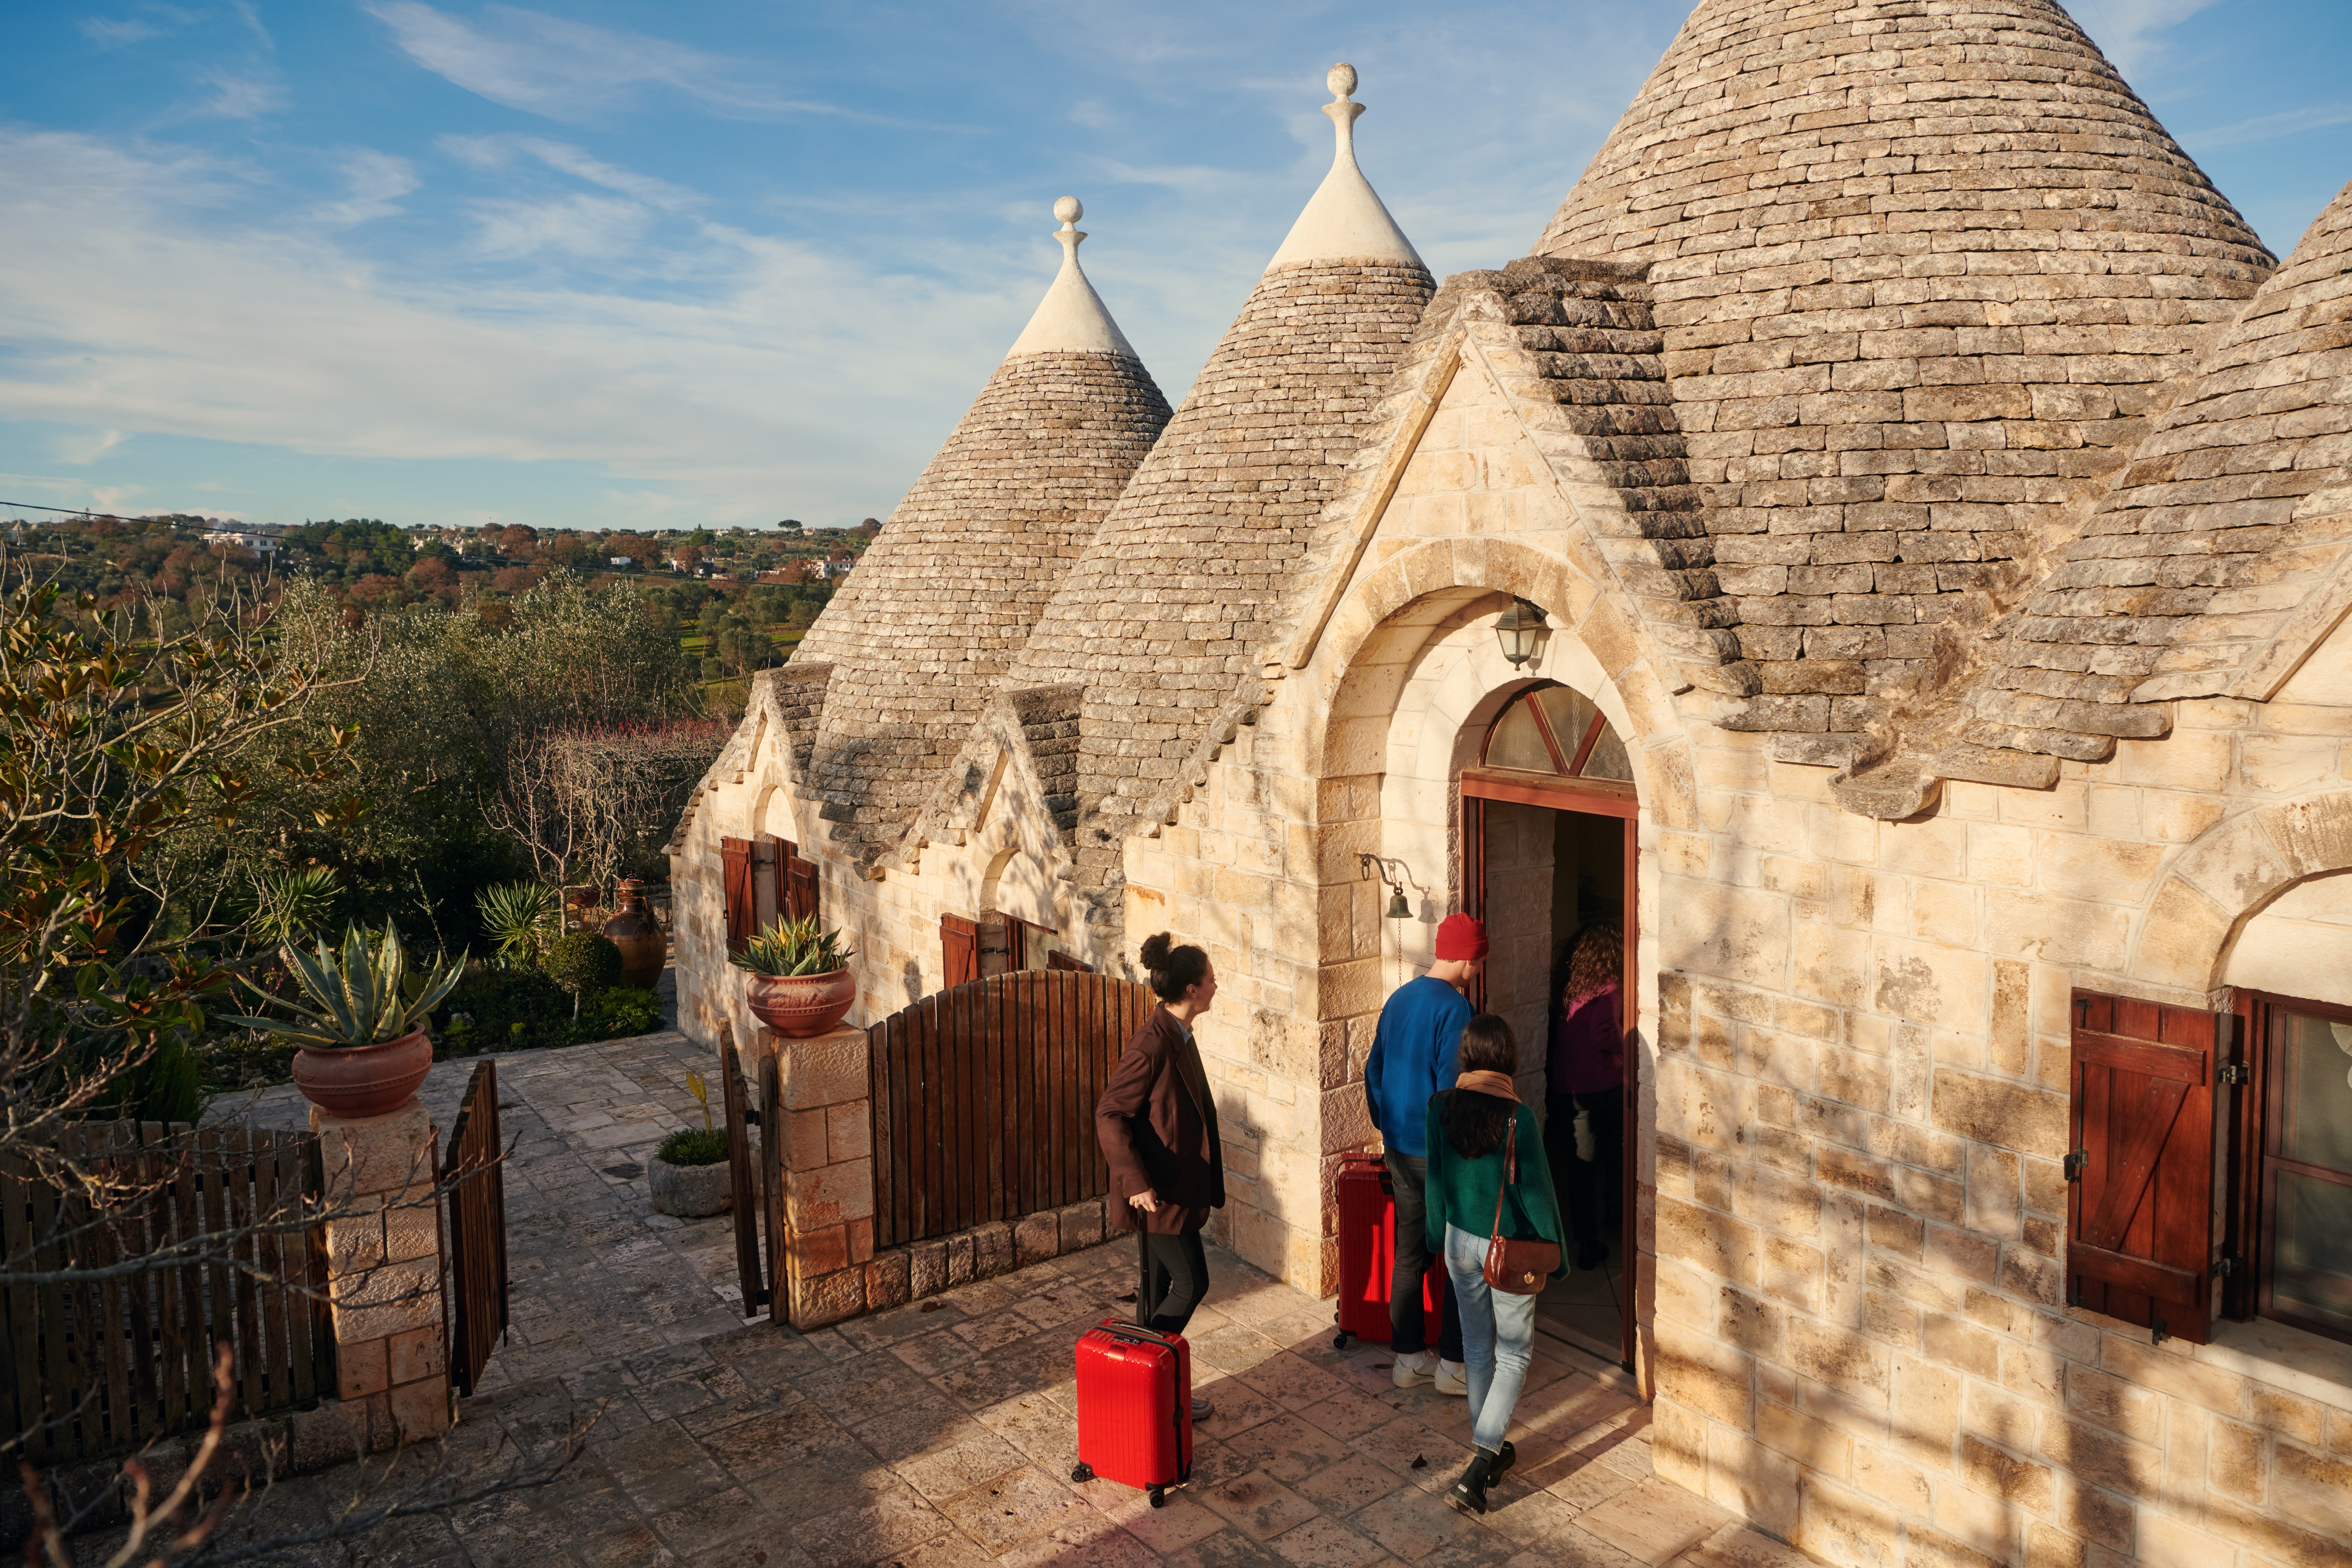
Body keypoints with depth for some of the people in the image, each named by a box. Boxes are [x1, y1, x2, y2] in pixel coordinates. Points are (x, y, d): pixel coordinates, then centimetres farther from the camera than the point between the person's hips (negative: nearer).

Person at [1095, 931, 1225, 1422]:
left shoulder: (1179, 1035, 6)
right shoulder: (1152, 1046, -24)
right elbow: (1110, 1114, -22)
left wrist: (1208, 1145, 26)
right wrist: (1135, 1181, -26)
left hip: (1175, 1183, 9)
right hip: (1159, 1191, -9)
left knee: (1160, 1285, 16)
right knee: (1191, 1283, -2)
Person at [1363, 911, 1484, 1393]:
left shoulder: (1399, 999, 7)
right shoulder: (1454, 1008, -18)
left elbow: (1374, 1071, 13)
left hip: (1400, 1150, 8)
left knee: (1410, 1254, 15)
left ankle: (1409, 1357, 23)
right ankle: (1453, 1365, 13)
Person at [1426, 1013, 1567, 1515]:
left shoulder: (1442, 1107, -10)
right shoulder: (1517, 1117, -22)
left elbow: (1434, 1177, 1)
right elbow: (1537, 1190, -14)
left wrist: (1440, 1237, 16)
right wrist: (1556, 1252, 0)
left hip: (1462, 1243, 4)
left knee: (1477, 1348, 21)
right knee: (1513, 1355, 10)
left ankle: (1490, 1450, 35)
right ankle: (1478, 1468, 1)